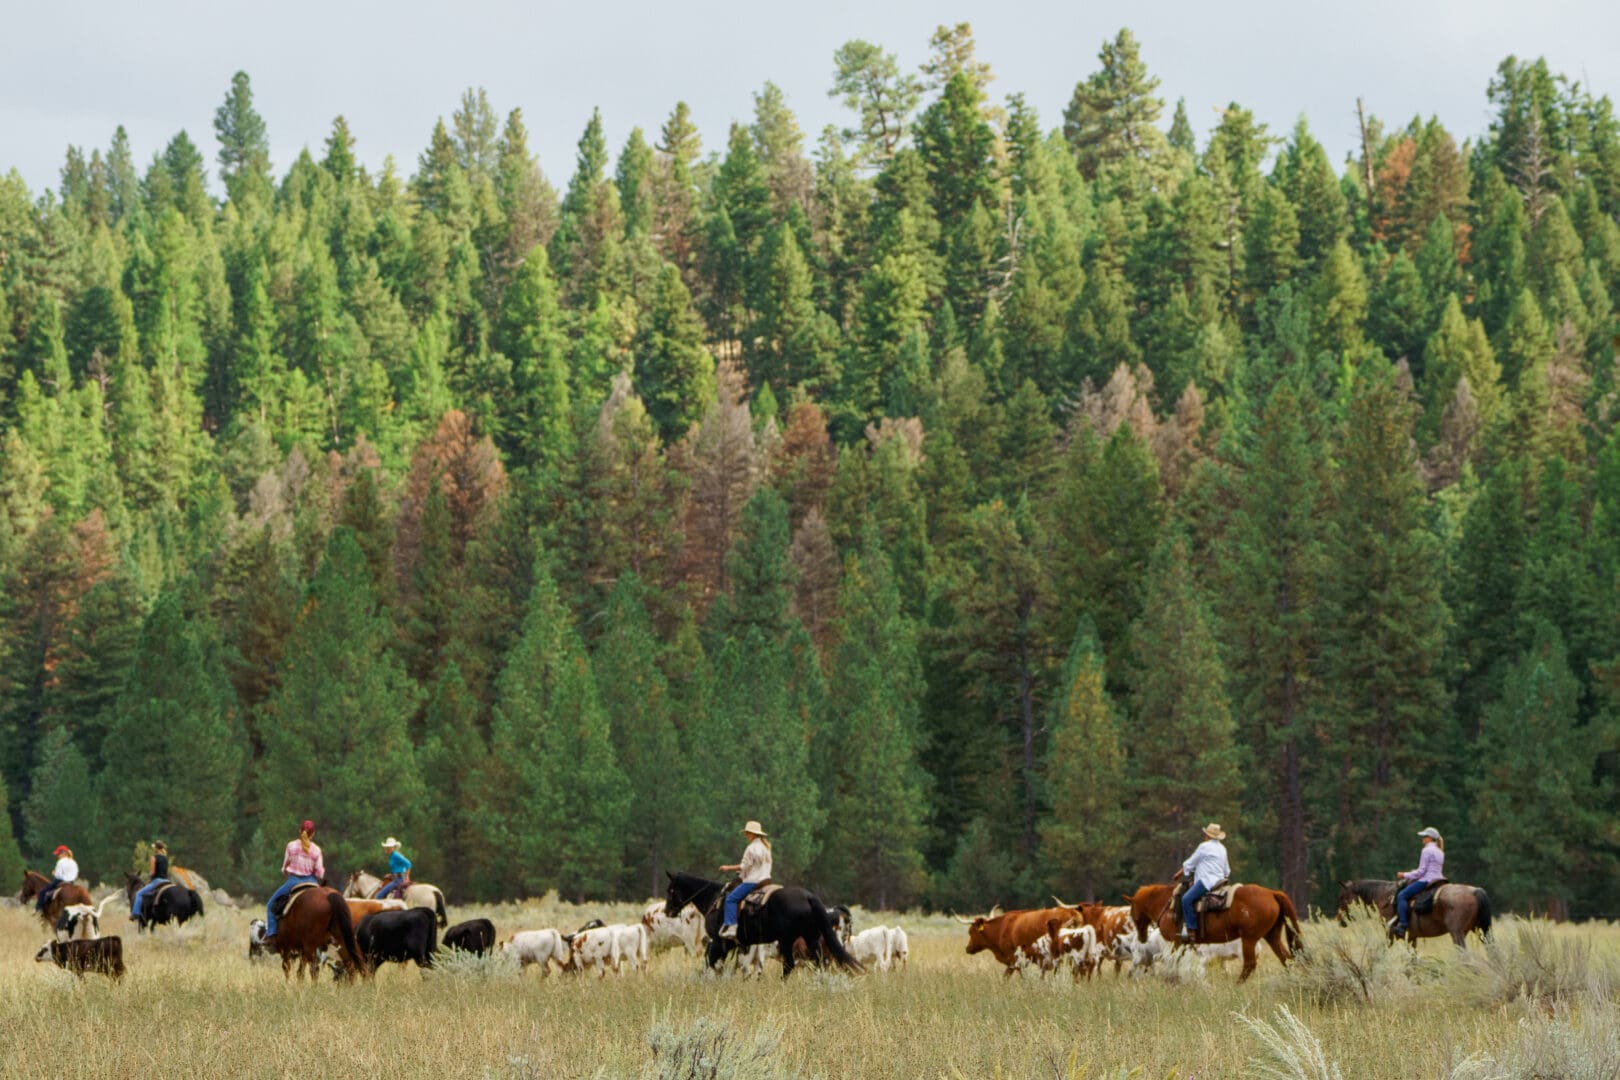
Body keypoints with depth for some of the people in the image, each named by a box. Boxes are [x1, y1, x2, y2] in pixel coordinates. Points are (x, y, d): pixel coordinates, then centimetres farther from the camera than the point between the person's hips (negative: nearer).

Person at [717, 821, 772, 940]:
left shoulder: (752, 848, -14)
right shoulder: (765, 847, 15)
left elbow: (744, 867, -15)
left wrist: (728, 868, -4)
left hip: (753, 881, -10)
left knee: (731, 898, -9)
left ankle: (730, 927, -20)